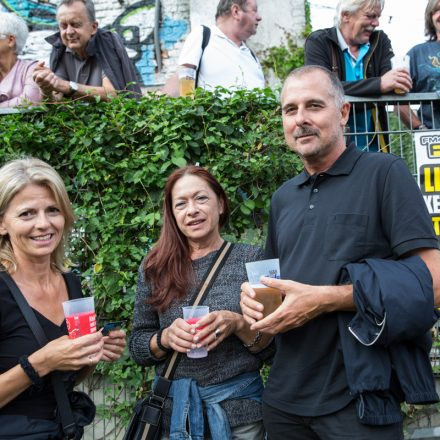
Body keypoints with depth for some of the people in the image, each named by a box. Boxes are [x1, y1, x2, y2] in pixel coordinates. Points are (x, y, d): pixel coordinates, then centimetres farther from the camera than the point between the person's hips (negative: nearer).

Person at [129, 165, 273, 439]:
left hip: (239, 407, -1)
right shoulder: (155, 268, 0)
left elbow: (274, 346, -3)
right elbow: (137, 347, 3)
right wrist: (165, 338, -16)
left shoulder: (251, 259, -4)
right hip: (173, 408, 1)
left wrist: (238, 324, -21)